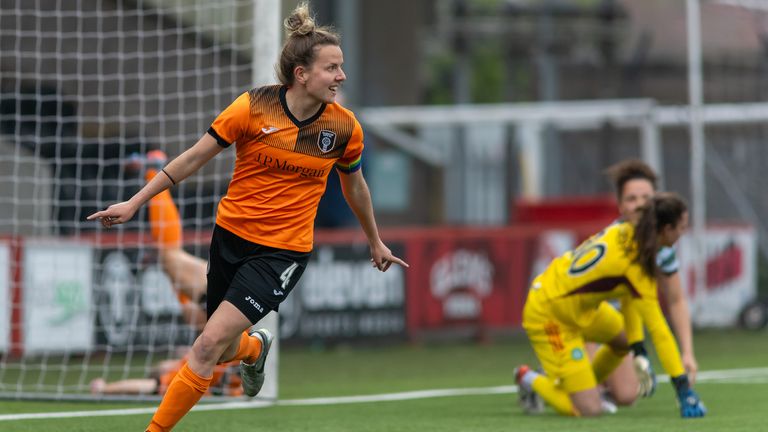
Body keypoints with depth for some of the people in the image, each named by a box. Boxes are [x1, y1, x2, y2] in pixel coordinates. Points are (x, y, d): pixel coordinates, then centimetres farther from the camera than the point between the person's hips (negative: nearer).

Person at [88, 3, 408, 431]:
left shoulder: (344, 127, -7)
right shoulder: (254, 107, -12)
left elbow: (355, 185, 13)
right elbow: (195, 157, -3)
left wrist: (376, 242, 25)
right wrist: (134, 203, -4)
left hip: (283, 251, -1)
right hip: (232, 235, 1)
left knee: (210, 345, -16)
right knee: (222, 348, 14)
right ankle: (256, 347, 52)